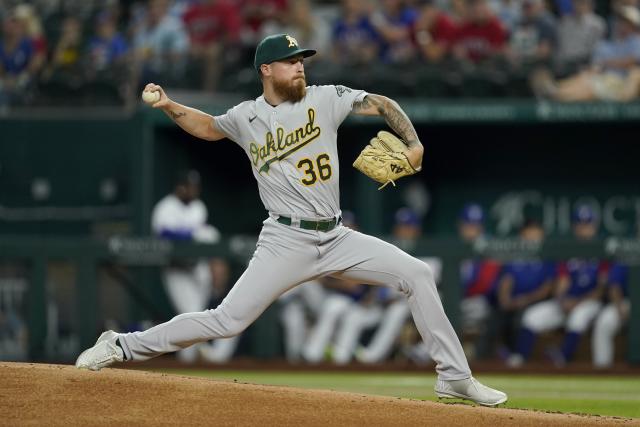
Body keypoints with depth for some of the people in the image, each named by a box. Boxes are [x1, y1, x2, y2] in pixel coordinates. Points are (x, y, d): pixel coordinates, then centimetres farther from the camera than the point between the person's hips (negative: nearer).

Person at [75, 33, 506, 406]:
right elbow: (208, 127, 25)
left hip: (337, 238, 3)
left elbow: (382, 104, 7)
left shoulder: (324, 99, 2)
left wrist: (413, 143, -9)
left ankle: (455, 377, 2)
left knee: (417, 274, -7)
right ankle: (123, 347, -1)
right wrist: (169, 107, 8)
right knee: (228, 321, -12)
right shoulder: (246, 118, 4)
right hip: (286, 243, -3)